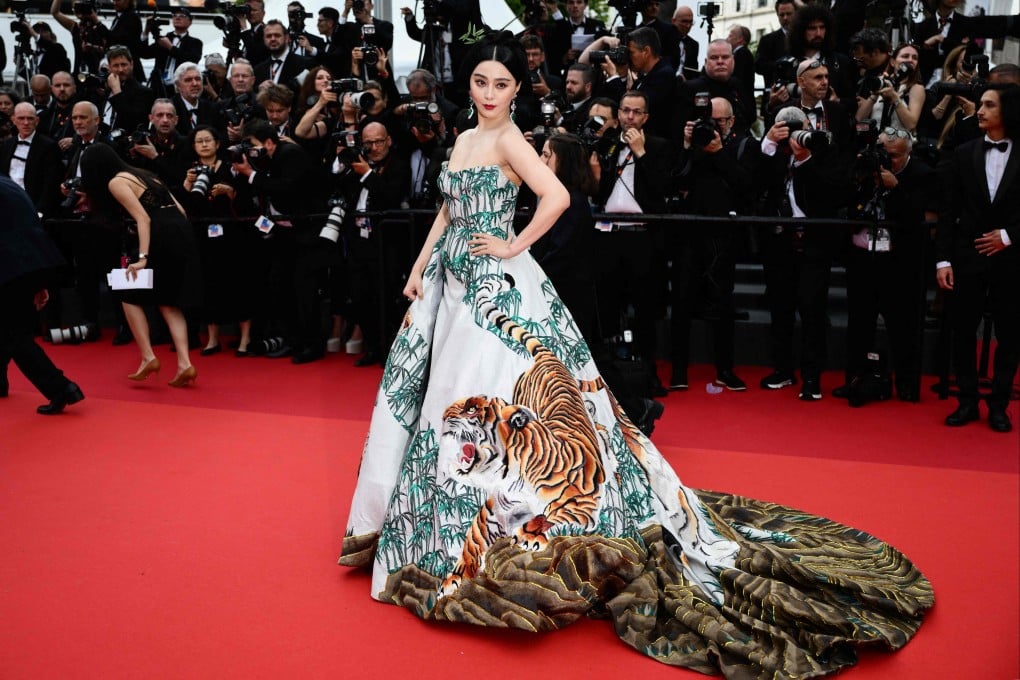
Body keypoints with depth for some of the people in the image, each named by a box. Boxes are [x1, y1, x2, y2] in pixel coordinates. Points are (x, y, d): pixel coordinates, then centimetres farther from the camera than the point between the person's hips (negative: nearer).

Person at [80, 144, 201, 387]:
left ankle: (148, 357, 1)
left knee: (131, 296, 8)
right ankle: (185, 364, 0)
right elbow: (179, 209, 20)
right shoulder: (143, 174, 25)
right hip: (181, 233, 8)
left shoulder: (116, 182, 1)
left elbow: (143, 218, -12)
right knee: (168, 302, 12)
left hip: (163, 236, -8)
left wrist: (142, 257, -19)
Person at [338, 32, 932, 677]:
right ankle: (448, 513, 29)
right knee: (452, 394, 14)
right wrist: (420, 267, 13)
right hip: (455, 280, 9)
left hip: (498, 284, -9)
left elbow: (557, 195, -26)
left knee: (488, 395, -7)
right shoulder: (464, 139, 14)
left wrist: (514, 246, -17)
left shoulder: (510, 140, -11)